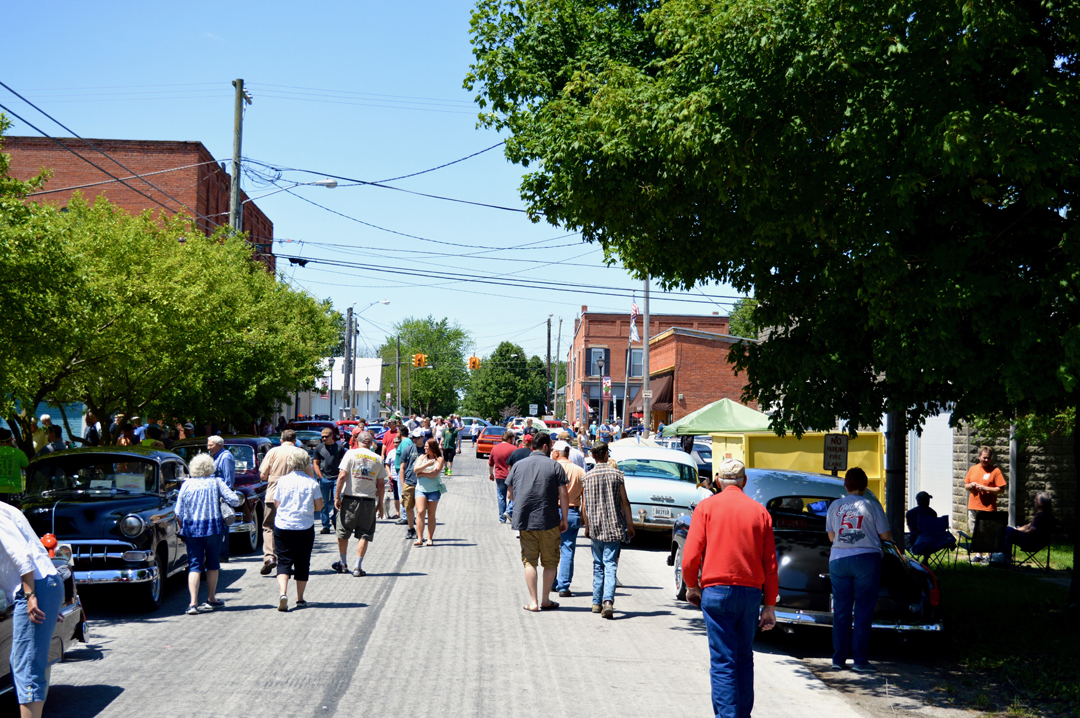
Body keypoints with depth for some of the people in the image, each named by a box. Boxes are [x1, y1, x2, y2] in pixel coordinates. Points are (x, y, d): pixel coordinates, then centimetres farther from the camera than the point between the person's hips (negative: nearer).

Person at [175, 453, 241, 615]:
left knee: (194, 565, 2)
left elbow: (179, 513, 1)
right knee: (212, 563, 15)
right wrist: (223, 499, 13)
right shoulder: (216, 482, -3)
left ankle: (193, 603, -10)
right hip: (213, 528, 0)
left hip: (192, 529, 0)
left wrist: (182, 530, 14)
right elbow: (234, 500, -8)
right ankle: (211, 600, 24)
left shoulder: (186, 484, 0)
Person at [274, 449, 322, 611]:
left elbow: (276, 504, 3)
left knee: (284, 561, 2)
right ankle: (300, 598, 20)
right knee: (302, 563, 13)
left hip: (283, 526, 0)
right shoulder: (312, 482, -4)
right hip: (305, 527, 0)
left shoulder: (282, 481, -4)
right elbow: (319, 506, 1)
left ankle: (283, 593, -19)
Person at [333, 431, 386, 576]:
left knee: (343, 533, 13)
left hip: (350, 499, -1)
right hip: (369, 500, 1)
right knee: (364, 535, 4)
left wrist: (337, 496, -4)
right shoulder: (378, 459, 4)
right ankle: (358, 567, -2)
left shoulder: (351, 454, -2)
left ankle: (343, 563, 23)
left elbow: (342, 476, -9)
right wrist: (380, 504, 14)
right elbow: (381, 485, 6)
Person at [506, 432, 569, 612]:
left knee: (529, 561, 8)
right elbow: (563, 496, -6)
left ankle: (533, 601, 3)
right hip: (548, 521, -2)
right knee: (550, 562, 10)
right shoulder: (554, 466, -2)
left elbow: (509, 494, 11)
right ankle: (546, 600, 14)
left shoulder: (518, 465, 6)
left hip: (524, 521, 2)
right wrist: (564, 519, 3)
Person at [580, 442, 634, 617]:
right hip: (614, 526, -2)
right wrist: (630, 524, 7)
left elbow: (584, 505, 5)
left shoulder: (586, 477, 2)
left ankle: (597, 602, 17)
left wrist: (587, 527, 17)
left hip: (595, 528, 2)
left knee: (598, 564, 15)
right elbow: (625, 502, -1)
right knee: (610, 564, -5)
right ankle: (608, 600, -22)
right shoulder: (617, 474, -2)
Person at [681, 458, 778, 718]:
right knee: (744, 658, 15)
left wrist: (692, 586, 11)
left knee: (722, 661, -2)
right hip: (751, 592, 3)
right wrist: (770, 605, 11)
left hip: (716, 590, -3)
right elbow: (770, 564, 6)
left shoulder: (707, 507, 0)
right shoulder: (760, 512, 7)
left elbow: (690, 556, -6)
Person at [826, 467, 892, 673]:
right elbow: (885, 535, 0)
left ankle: (839, 659, 12)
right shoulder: (871, 504, -3)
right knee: (863, 612, 1)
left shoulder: (834, 506, 6)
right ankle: (860, 661, -1)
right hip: (866, 560, -3)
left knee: (841, 611, 9)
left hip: (838, 561, 3)